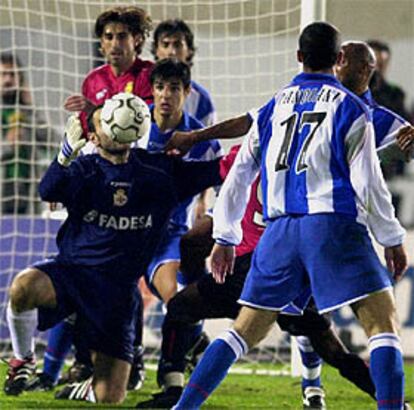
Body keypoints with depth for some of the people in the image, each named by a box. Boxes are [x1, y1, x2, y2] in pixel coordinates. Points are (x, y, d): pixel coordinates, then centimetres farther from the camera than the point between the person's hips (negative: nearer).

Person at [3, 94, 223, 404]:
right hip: (71, 270, -1)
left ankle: (84, 390, 37)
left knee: (109, 398, -3)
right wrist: (67, 154, -35)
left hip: (117, 289, 2)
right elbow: (48, 192, -19)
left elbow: (219, 170, 8)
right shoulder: (84, 169, 2)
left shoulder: (160, 172, 7)